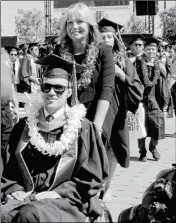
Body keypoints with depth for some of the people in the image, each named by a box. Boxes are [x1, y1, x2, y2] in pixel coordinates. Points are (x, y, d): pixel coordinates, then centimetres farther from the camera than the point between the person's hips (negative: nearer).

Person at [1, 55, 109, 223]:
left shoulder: (82, 128, 2)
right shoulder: (25, 125, 13)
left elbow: (89, 179, 0)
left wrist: (54, 193, -11)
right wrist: (15, 190, -5)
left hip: (65, 201, -2)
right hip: (24, 197, 3)